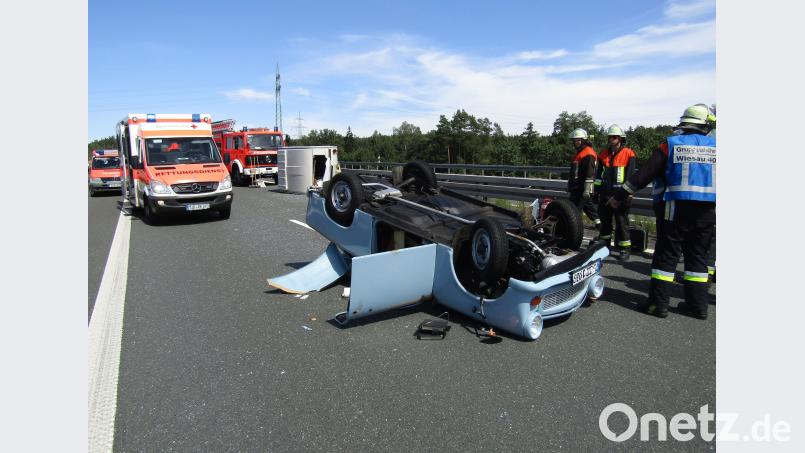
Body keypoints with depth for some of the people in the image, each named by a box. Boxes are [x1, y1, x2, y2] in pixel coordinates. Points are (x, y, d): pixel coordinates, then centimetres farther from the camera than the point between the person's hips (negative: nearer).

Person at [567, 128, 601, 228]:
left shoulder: (588, 154, -14)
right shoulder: (579, 152, 18)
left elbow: (590, 173, -20)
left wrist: (587, 189, -23)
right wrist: (570, 186, 29)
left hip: (582, 188, -10)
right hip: (577, 187, 10)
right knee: (588, 206, 17)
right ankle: (598, 223, 27)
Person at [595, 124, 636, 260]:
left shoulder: (628, 154, -4)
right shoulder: (604, 155, 12)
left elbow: (630, 176, -7)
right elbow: (598, 175, 15)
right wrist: (597, 191, 12)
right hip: (605, 193, 5)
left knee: (622, 222, -1)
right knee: (605, 221, 13)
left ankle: (624, 249, 5)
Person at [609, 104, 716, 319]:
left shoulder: (671, 144, -2)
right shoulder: (714, 146, 7)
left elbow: (644, 174, -4)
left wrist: (621, 195, 1)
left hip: (675, 209, -3)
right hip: (708, 211, 3)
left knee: (666, 255, 1)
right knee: (697, 256, 12)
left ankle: (658, 303, 2)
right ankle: (697, 304, 16)